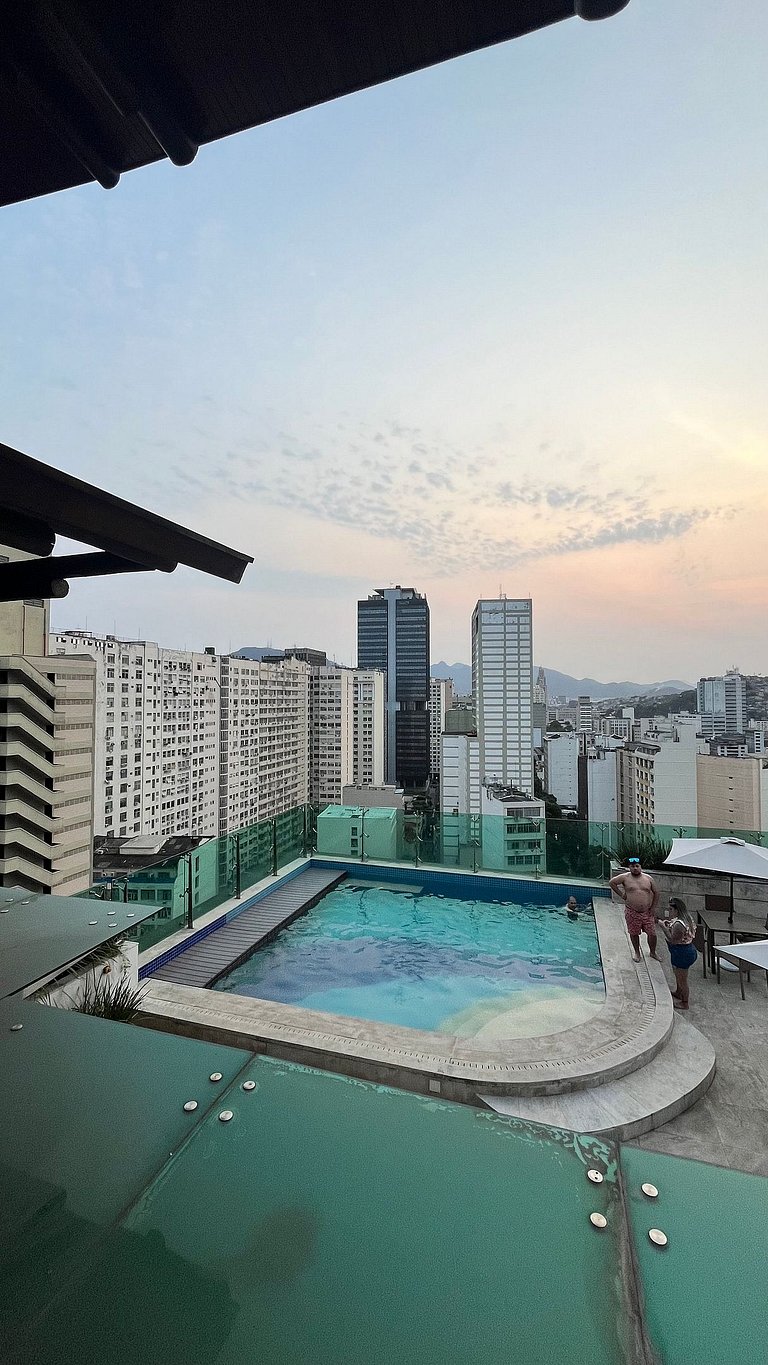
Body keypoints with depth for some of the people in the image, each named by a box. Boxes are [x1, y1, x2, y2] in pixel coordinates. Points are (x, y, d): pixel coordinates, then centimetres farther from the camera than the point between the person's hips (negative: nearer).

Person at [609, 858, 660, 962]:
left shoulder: (648, 878, 0)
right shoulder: (625, 877, -5)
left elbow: (656, 894, 7)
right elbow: (612, 882, 4)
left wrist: (653, 909, 2)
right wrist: (621, 894, 0)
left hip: (647, 912, 1)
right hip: (632, 912, -1)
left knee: (652, 933, 6)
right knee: (634, 933, 11)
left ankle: (652, 952, 31)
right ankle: (636, 952, 32)